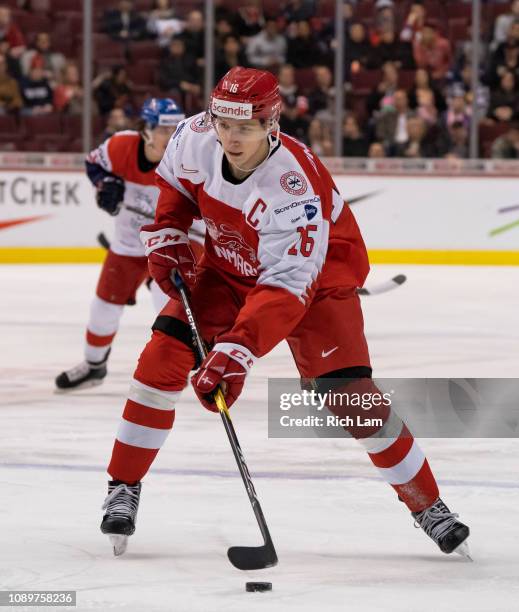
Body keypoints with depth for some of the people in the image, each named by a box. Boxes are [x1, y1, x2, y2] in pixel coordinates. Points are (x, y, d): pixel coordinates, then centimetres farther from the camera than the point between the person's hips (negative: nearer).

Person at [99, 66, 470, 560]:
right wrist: (166, 236, -6)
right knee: (163, 356, -13)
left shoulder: (294, 185, -37)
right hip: (228, 269, 5)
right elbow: (175, 183, 6)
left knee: (351, 394, -16)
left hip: (317, 274, -5)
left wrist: (238, 350, -51)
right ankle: (123, 488, 1)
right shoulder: (195, 137, -20)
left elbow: (288, 284, -42)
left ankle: (427, 505, 0)